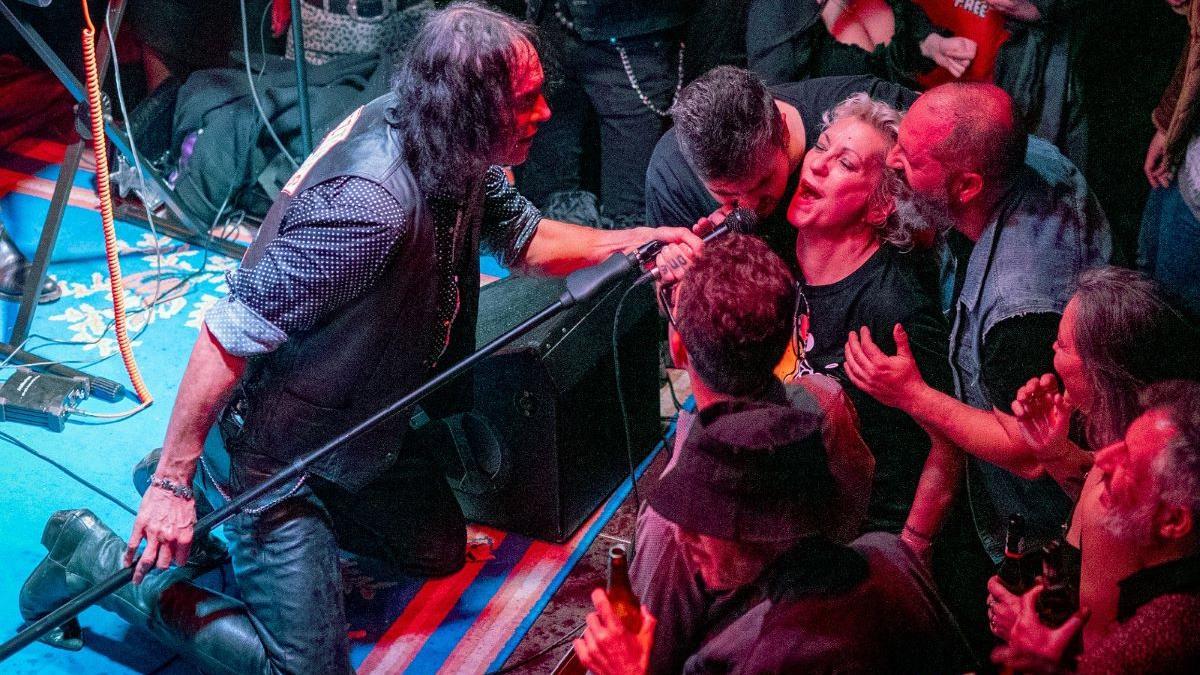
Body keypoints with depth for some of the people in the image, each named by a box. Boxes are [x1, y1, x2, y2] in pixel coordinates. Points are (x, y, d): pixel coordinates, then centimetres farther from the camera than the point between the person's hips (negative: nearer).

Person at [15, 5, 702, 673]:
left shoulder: (455, 155, -10)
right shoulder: (371, 203, -37)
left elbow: (523, 235, 10)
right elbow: (228, 335, -33)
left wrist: (635, 240, -4)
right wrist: (172, 481, -27)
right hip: (279, 450, -9)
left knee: (440, 551, 25)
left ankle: (205, 477, 28)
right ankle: (99, 556, 7)